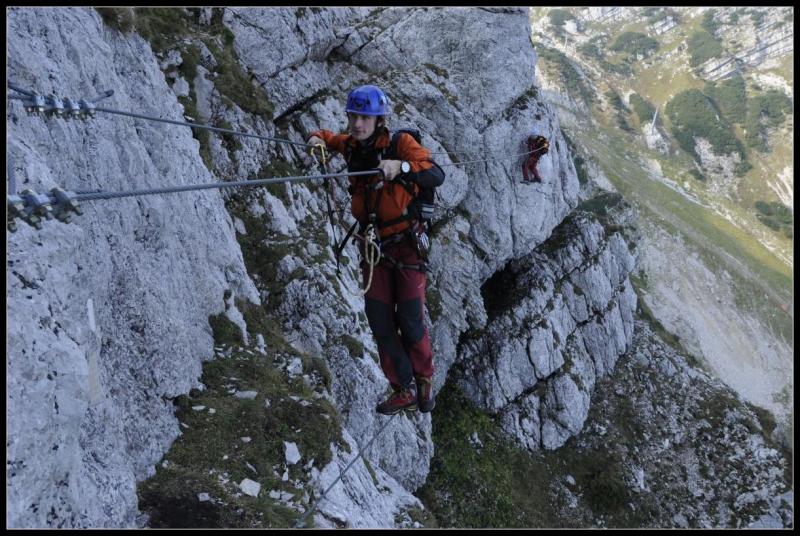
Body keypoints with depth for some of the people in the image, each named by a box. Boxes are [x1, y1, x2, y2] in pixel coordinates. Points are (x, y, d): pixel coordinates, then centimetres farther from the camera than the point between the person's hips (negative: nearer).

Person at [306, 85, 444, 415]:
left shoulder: (400, 143, -13)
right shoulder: (351, 145, 2)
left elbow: (437, 176, -27)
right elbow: (324, 137, 24)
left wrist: (401, 166, -43)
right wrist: (316, 139, 1)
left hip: (406, 245, -5)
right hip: (373, 247, 5)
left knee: (409, 322, -3)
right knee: (380, 322, 2)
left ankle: (424, 379, 24)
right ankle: (404, 392, 15)